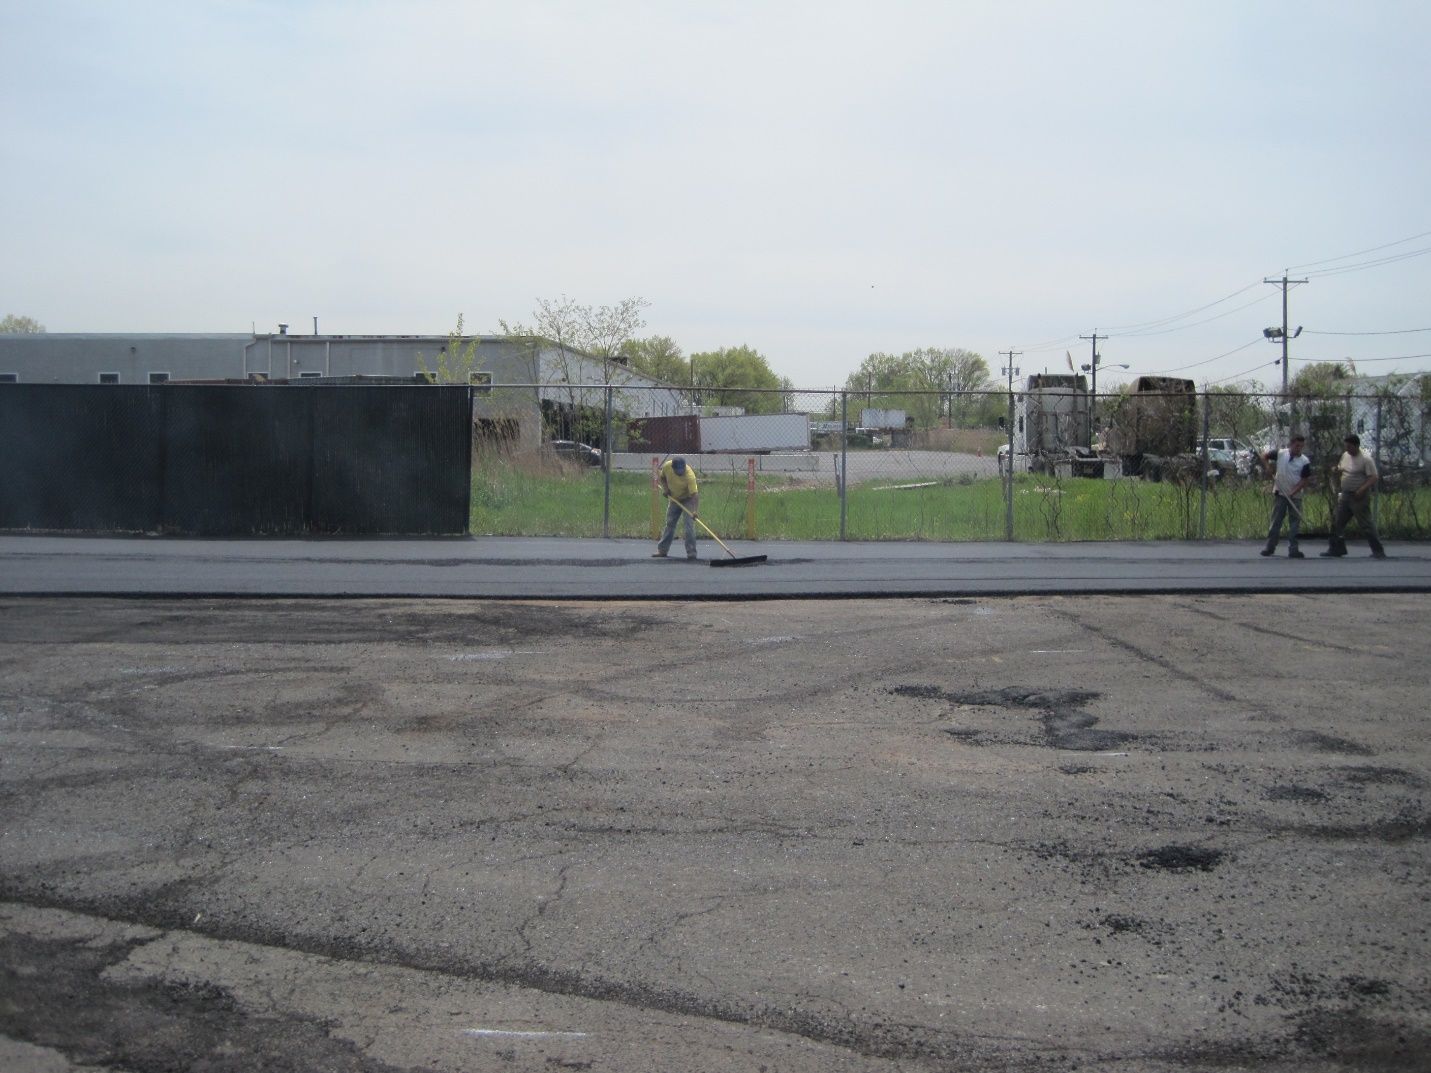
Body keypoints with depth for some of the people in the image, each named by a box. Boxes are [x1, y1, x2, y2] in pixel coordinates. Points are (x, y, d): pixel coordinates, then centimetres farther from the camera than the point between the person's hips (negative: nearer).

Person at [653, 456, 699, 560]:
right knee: (669, 524, 10)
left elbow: (694, 495, -38)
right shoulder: (666, 466, -21)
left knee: (689, 523, -16)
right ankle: (662, 550, 19)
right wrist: (665, 488, -16)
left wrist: (694, 511, -50)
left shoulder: (690, 476, -35)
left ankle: (691, 552, -14)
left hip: (688, 499, -5)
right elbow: (662, 478, 2)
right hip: (674, 499, 5)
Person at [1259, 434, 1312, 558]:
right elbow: (1264, 455, 9)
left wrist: (1294, 491, -18)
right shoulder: (1280, 454, -4)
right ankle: (1270, 547, 13)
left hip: (1295, 497, 0)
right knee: (1275, 521, 5)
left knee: (1295, 523, 0)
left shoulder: (1305, 461, -7)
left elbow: (1306, 480, -8)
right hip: (1280, 494, 0)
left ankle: (1293, 550, 3)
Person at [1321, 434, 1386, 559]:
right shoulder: (1345, 456, 10)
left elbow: (1373, 478, -17)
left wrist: (1362, 489, -28)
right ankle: (1336, 549, 17)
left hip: (1359, 497, -8)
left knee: (1366, 524, -7)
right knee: (1337, 522, 9)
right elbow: (1340, 472, 25)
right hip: (1345, 495, 8)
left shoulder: (1366, 459, -13)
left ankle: (1378, 551, -1)